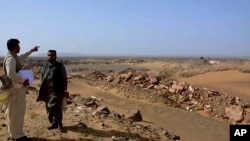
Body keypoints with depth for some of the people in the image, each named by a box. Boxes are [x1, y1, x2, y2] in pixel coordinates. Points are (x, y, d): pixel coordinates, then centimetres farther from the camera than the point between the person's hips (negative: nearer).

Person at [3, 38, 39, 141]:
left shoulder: (14, 57, 12)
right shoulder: (11, 58, -19)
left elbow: (22, 57, 35)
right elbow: (11, 74, -31)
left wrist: (31, 51, 39)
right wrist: (23, 81, -23)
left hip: (16, 88, 10)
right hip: (15, 90, -10)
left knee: (14, 113, 16)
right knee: (15, 113, -4)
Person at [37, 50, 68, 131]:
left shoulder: (60, 66, -1)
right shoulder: (45, 66, 13)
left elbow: (64, 79, -2)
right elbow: (42, 78, 16)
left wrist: (65, 90, -6)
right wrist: (41, 90, 11)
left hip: (57, 91, -5)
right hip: (47, 91, 5)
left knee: (56, 107, -7)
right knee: (49, 108, 10)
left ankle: (59, 123, 10)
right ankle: (53, 122, 23)